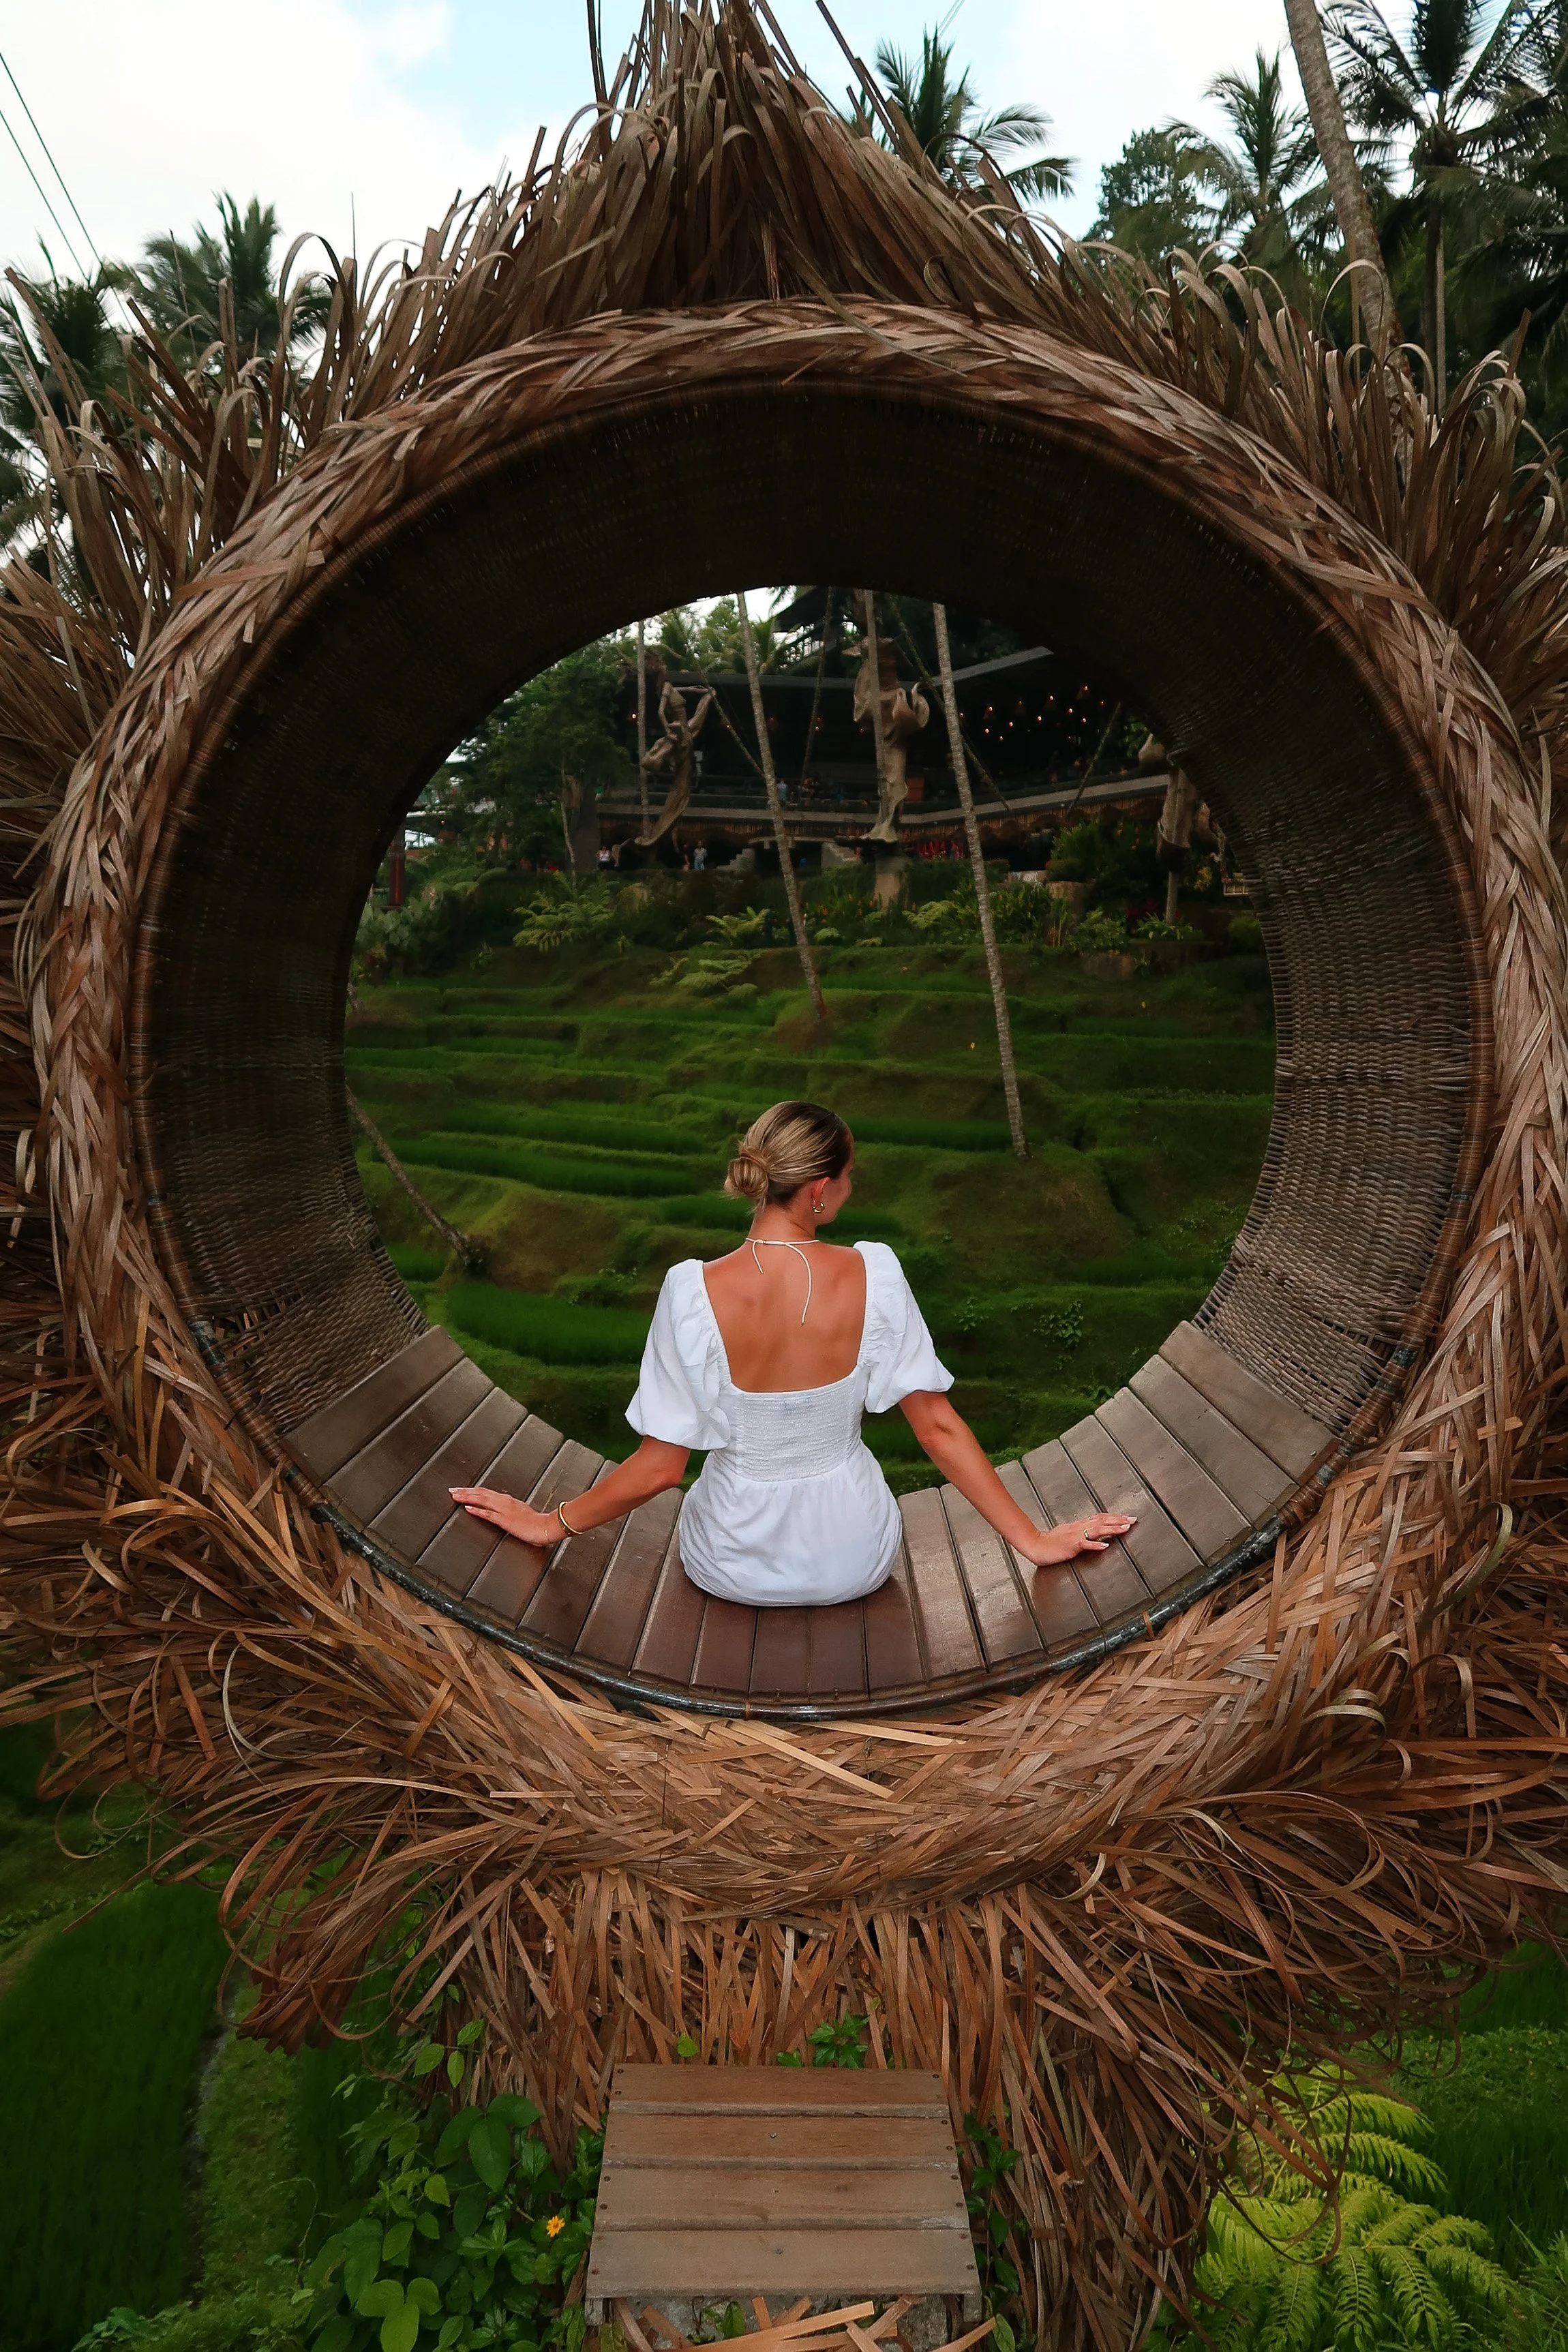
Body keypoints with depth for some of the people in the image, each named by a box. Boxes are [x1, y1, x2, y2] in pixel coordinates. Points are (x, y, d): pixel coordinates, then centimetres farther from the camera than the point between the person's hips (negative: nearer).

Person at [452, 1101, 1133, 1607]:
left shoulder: (694, 1290, -26)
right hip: (855, 1562, 1)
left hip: (731, 1568, 0)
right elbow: (939, 1429, -16)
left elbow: (659, 1468, -19)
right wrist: (1034, 1540, -3)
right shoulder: (873, 1275, -23)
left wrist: (551, 1524, -2)